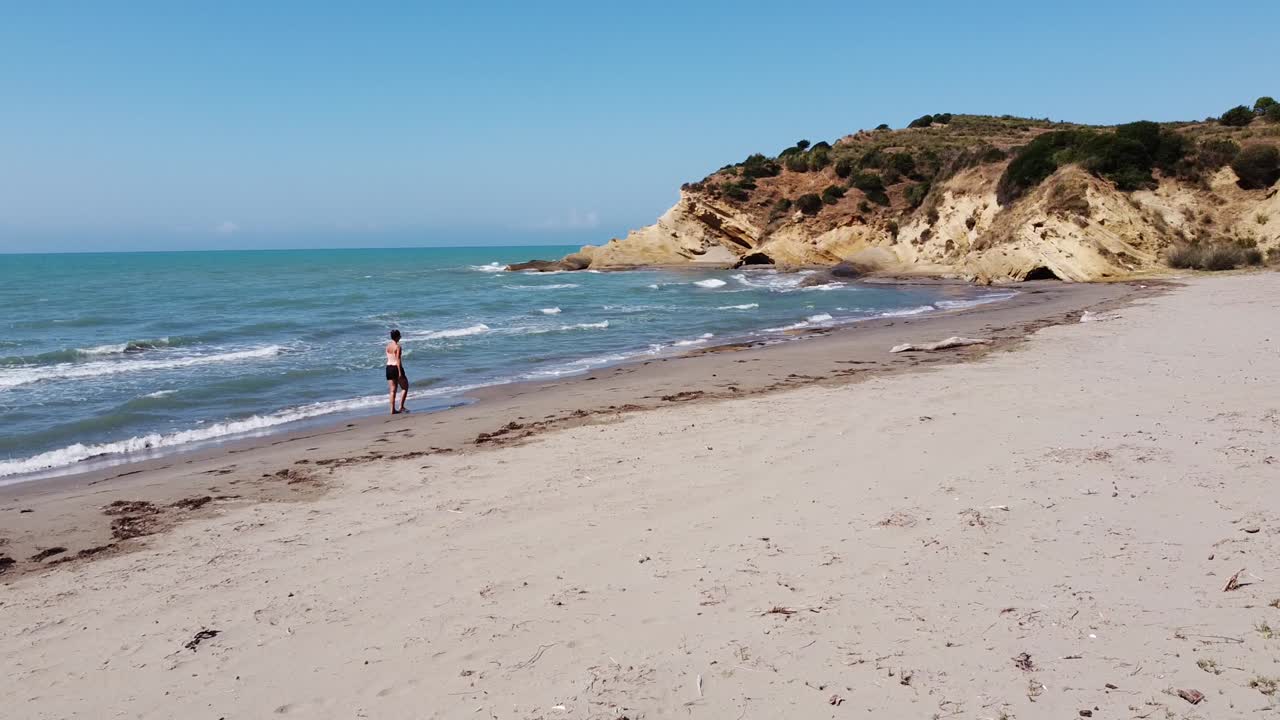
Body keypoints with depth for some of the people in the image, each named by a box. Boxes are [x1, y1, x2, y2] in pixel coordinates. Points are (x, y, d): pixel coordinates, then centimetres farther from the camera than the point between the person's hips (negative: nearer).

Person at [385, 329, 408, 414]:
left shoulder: (388, 346, 8)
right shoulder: (397, 346, -14)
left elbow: (388, 358, 15)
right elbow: (398, 360, -18)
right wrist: (400, 372, -19)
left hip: (389, 368, 7)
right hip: (396, 368, -7)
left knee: (393, 390, 9)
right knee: (405, 387, 8)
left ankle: (392, 409, 6)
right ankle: (401, 407, 1)